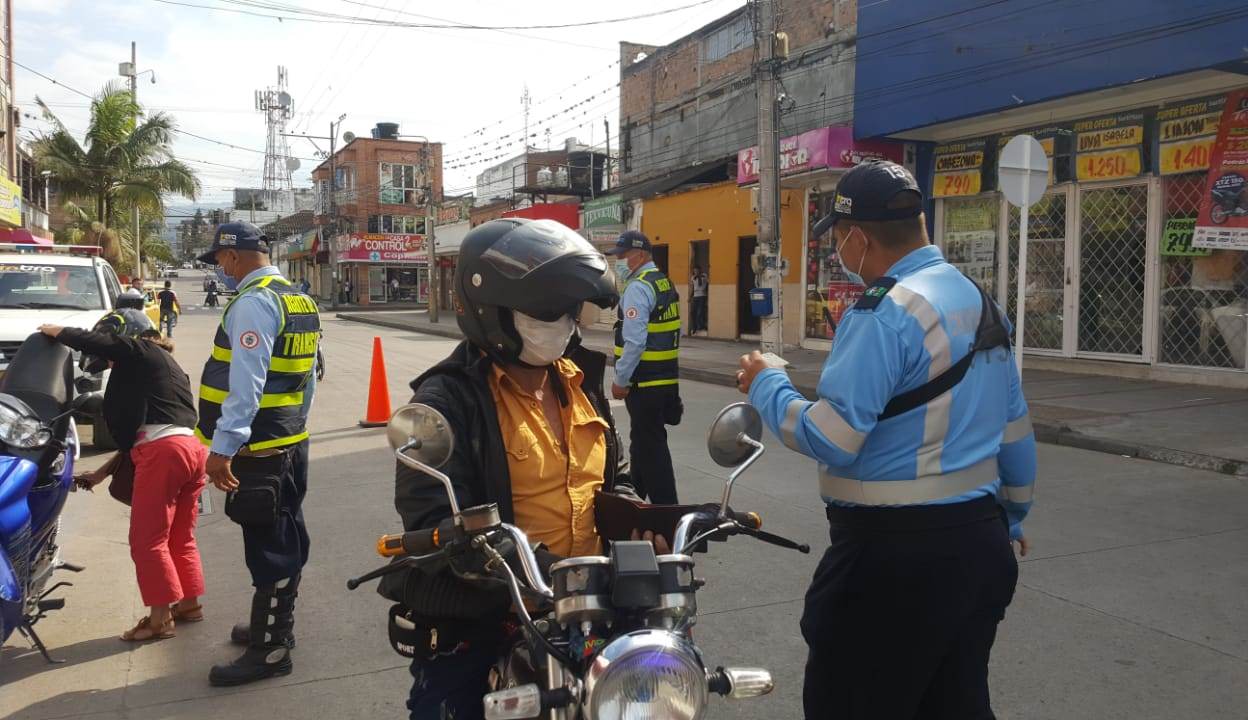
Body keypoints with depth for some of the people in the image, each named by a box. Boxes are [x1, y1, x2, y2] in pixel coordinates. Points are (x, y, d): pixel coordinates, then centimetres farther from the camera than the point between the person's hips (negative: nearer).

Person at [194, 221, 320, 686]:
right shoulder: (298, 300, 14)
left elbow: (246, 383, -25)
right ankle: (276, 624, 32)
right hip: (291, 441, 10)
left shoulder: (252, 304, -16)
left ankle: (270, 648, 7)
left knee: (267, 544, -2)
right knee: (285, 537, 17)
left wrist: (223, 446, -26)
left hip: (258, 448, -10)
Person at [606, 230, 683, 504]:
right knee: (642, 440, 22)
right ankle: (636, 495, 37)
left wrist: (620, 380, -15)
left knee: (650, 446, -2)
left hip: (645, 383, -10)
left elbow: (635, 342, -23)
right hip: (666, 378, 10)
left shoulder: (638, 288, -16)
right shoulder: (664, 283, 12)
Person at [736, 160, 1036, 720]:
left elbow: (830, 439, -23)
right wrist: (1010, 517, 29)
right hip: (980, 542, 9)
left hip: (896, 554, -9)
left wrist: (765, 386, -6)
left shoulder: (884, 312, -18)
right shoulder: (980, 301, 11)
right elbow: (1015, 433, 17)